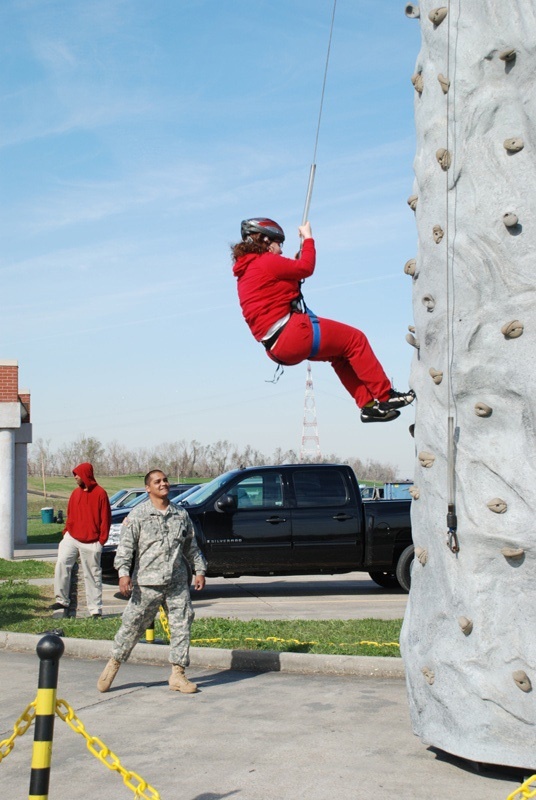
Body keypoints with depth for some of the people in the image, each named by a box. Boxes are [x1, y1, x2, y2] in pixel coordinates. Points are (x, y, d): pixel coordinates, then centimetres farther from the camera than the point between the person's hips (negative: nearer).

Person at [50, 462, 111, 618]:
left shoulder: (100, 493, -6)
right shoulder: (76, 493, 11)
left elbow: (105, 518, -6)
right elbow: (70, 515, 17)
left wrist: (102, 539, -8)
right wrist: (66, 532, 6)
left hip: (91, 543, -5)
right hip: (72, 538, 5)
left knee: (93, 575, 1)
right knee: (62, 564, -13)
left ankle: (96, 609, 7)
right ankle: (62, 600, -4)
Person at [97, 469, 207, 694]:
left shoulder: (181, 515, 13)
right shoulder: (137, 515, 0)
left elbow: (191, 547, 20)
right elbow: (125, 546, -6)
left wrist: (199, 570, 14)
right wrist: (123, 572, -17)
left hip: (178, 583, 4)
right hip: (147, 583, -3)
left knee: (181, 626, 1)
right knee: (132, 625, 1)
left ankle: (177, 674, 9)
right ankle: (113, 664, 20)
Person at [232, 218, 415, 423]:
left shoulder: (246, 271, 20)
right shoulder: (265, 261, -9)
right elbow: (306, 268, -7)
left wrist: (296, 259, 16)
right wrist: (308, 238, 5)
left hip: (277, 347, 10)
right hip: (291, 333, -10)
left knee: (340, 354, 23)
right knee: (355, 340, 0)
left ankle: (368, 405, 18)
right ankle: (385, 397, 2)